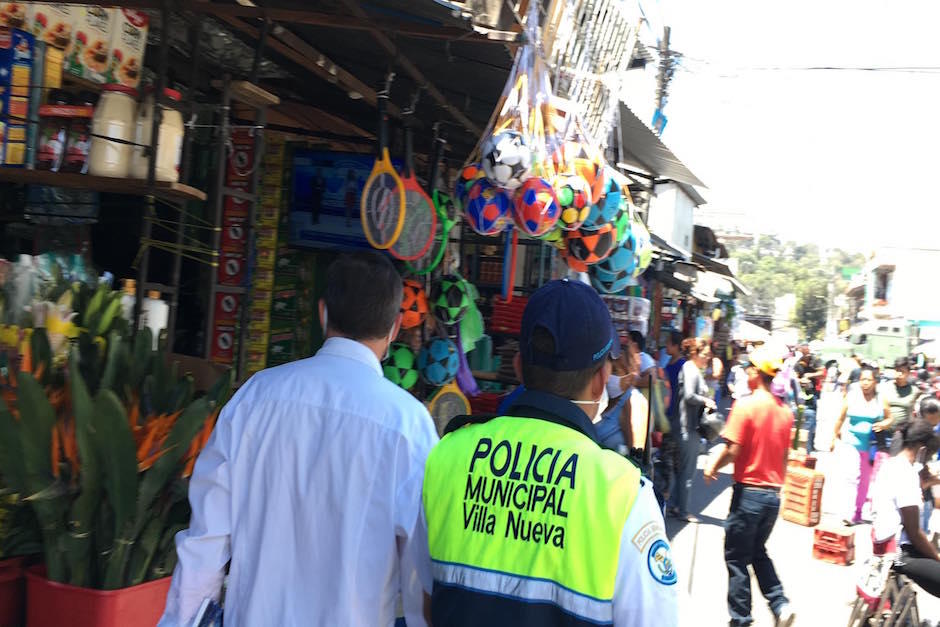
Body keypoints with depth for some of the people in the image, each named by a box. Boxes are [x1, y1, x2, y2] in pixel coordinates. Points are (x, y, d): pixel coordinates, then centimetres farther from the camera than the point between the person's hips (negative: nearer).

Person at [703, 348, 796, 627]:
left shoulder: (746, 405, -16)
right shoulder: (785, 410, 4)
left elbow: (732, 450, -19)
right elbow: (784, 454, 12)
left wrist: (712, 467, -2)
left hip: (749, 491, -6)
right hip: (773, 494, 6)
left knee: (737, 558, 7)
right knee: (759, 552, 23)